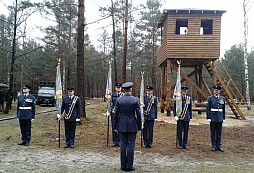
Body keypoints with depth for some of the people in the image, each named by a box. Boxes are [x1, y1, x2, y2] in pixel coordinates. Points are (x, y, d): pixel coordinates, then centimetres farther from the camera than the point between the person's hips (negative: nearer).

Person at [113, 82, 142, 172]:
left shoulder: (119, 99, -4)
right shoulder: (135, 100, -8)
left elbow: (116, 113, -1)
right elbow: (138, 114, -6)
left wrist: (115, 126, 9)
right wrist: (139, 126, 4)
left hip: (122, 125, 2)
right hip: (132, 125, -1)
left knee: (123, 145, 9)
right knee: (131, 145, 5)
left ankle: (123, 166, 15)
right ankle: (129, 166, 9)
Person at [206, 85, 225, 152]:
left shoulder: (222, 98, 8)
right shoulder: (210, 98, -1)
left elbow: (224, 109, 12)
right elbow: (208, 108, -3)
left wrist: (223, 118, 8)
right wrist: (208, 118, -9)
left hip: (220, 118, 3)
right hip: (213, 118, -2)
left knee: (219, 132, 7)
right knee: (213, 132, 3)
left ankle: (219, 145, 16)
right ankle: (214, 146, 10)